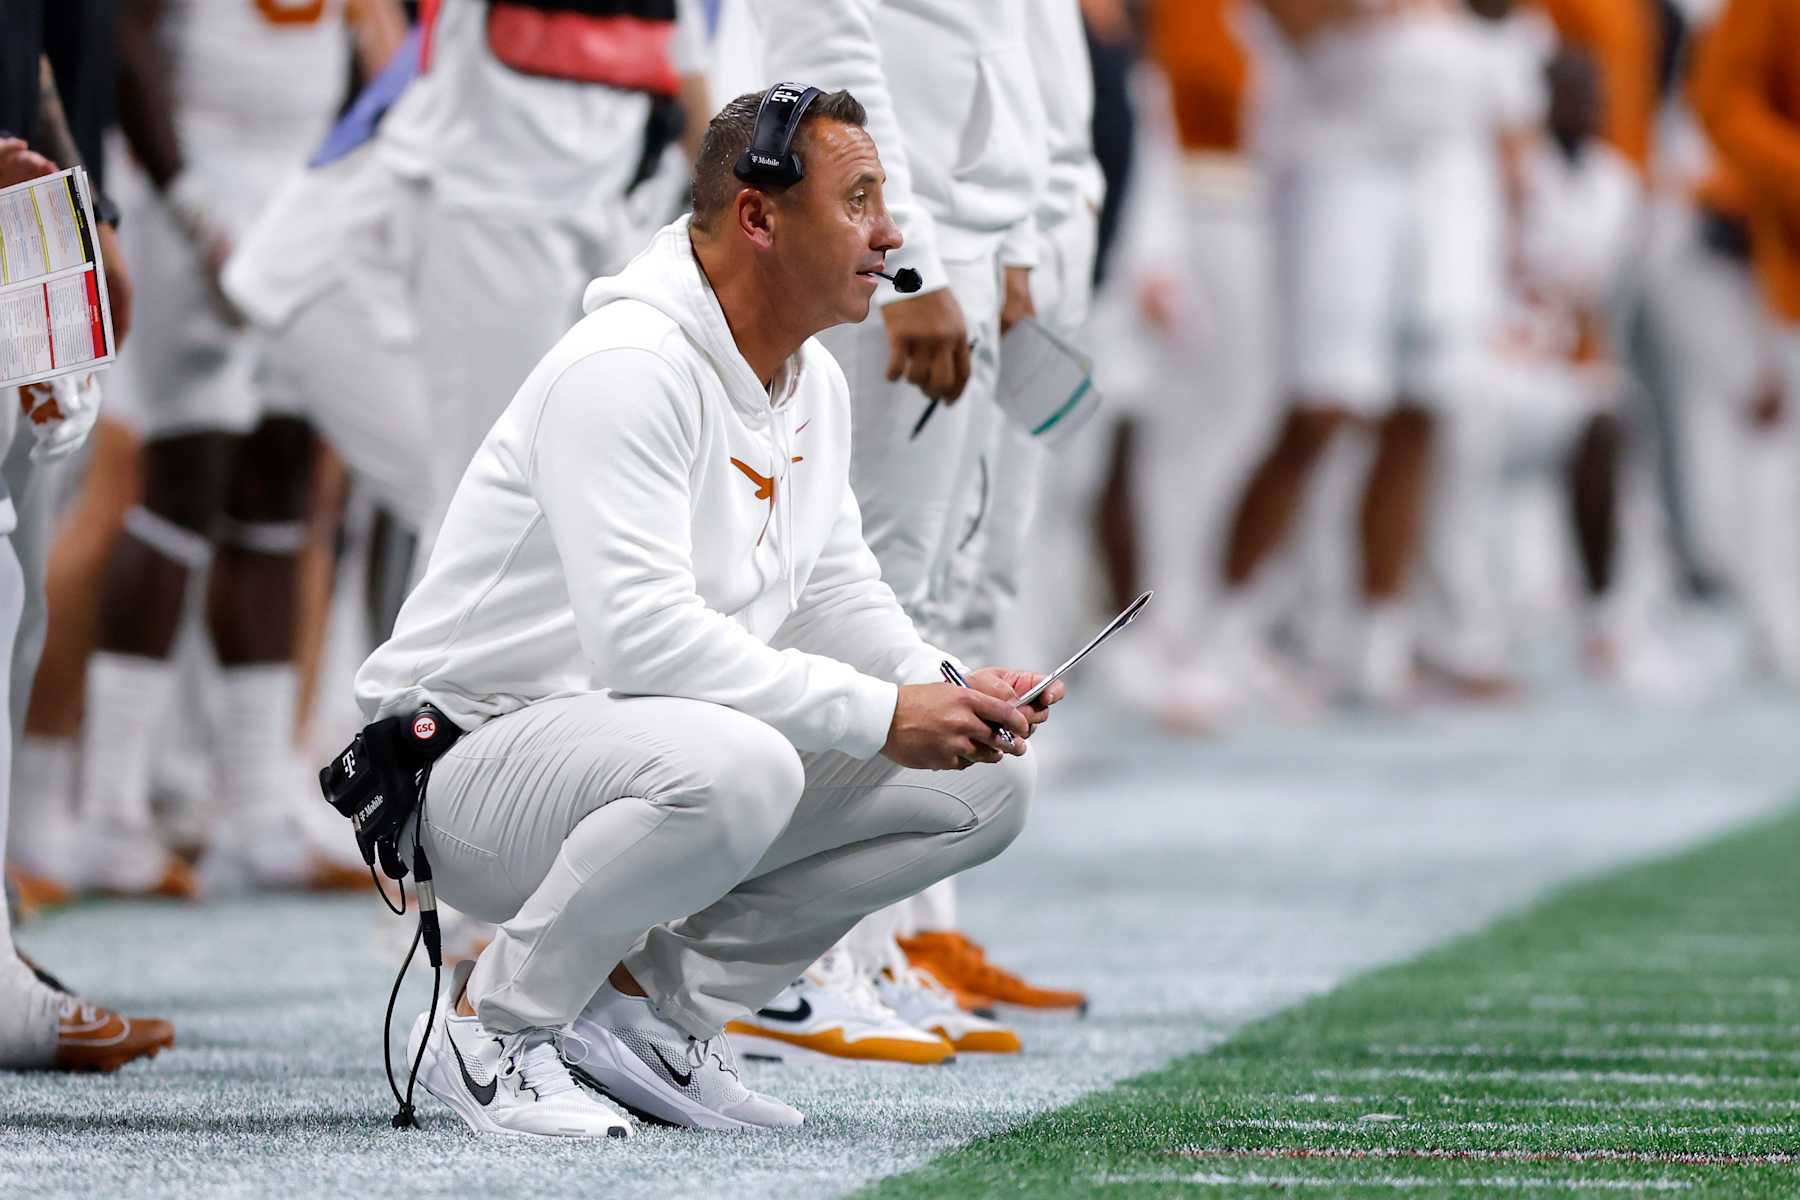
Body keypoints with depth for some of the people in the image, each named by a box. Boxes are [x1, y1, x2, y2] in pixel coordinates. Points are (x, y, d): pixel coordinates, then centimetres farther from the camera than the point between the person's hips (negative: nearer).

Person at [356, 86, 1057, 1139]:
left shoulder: (817, 385, 8)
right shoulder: (625, 368, -22)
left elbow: (833, 590, 17)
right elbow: (644, 638, -31)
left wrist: (948, 693, -5)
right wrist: (880, 715, -30)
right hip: (476, 766, -9)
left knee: (988, 778, 0)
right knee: (733, 766, -40)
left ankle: (650, 1004, 6)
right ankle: (492, 1024, -15)